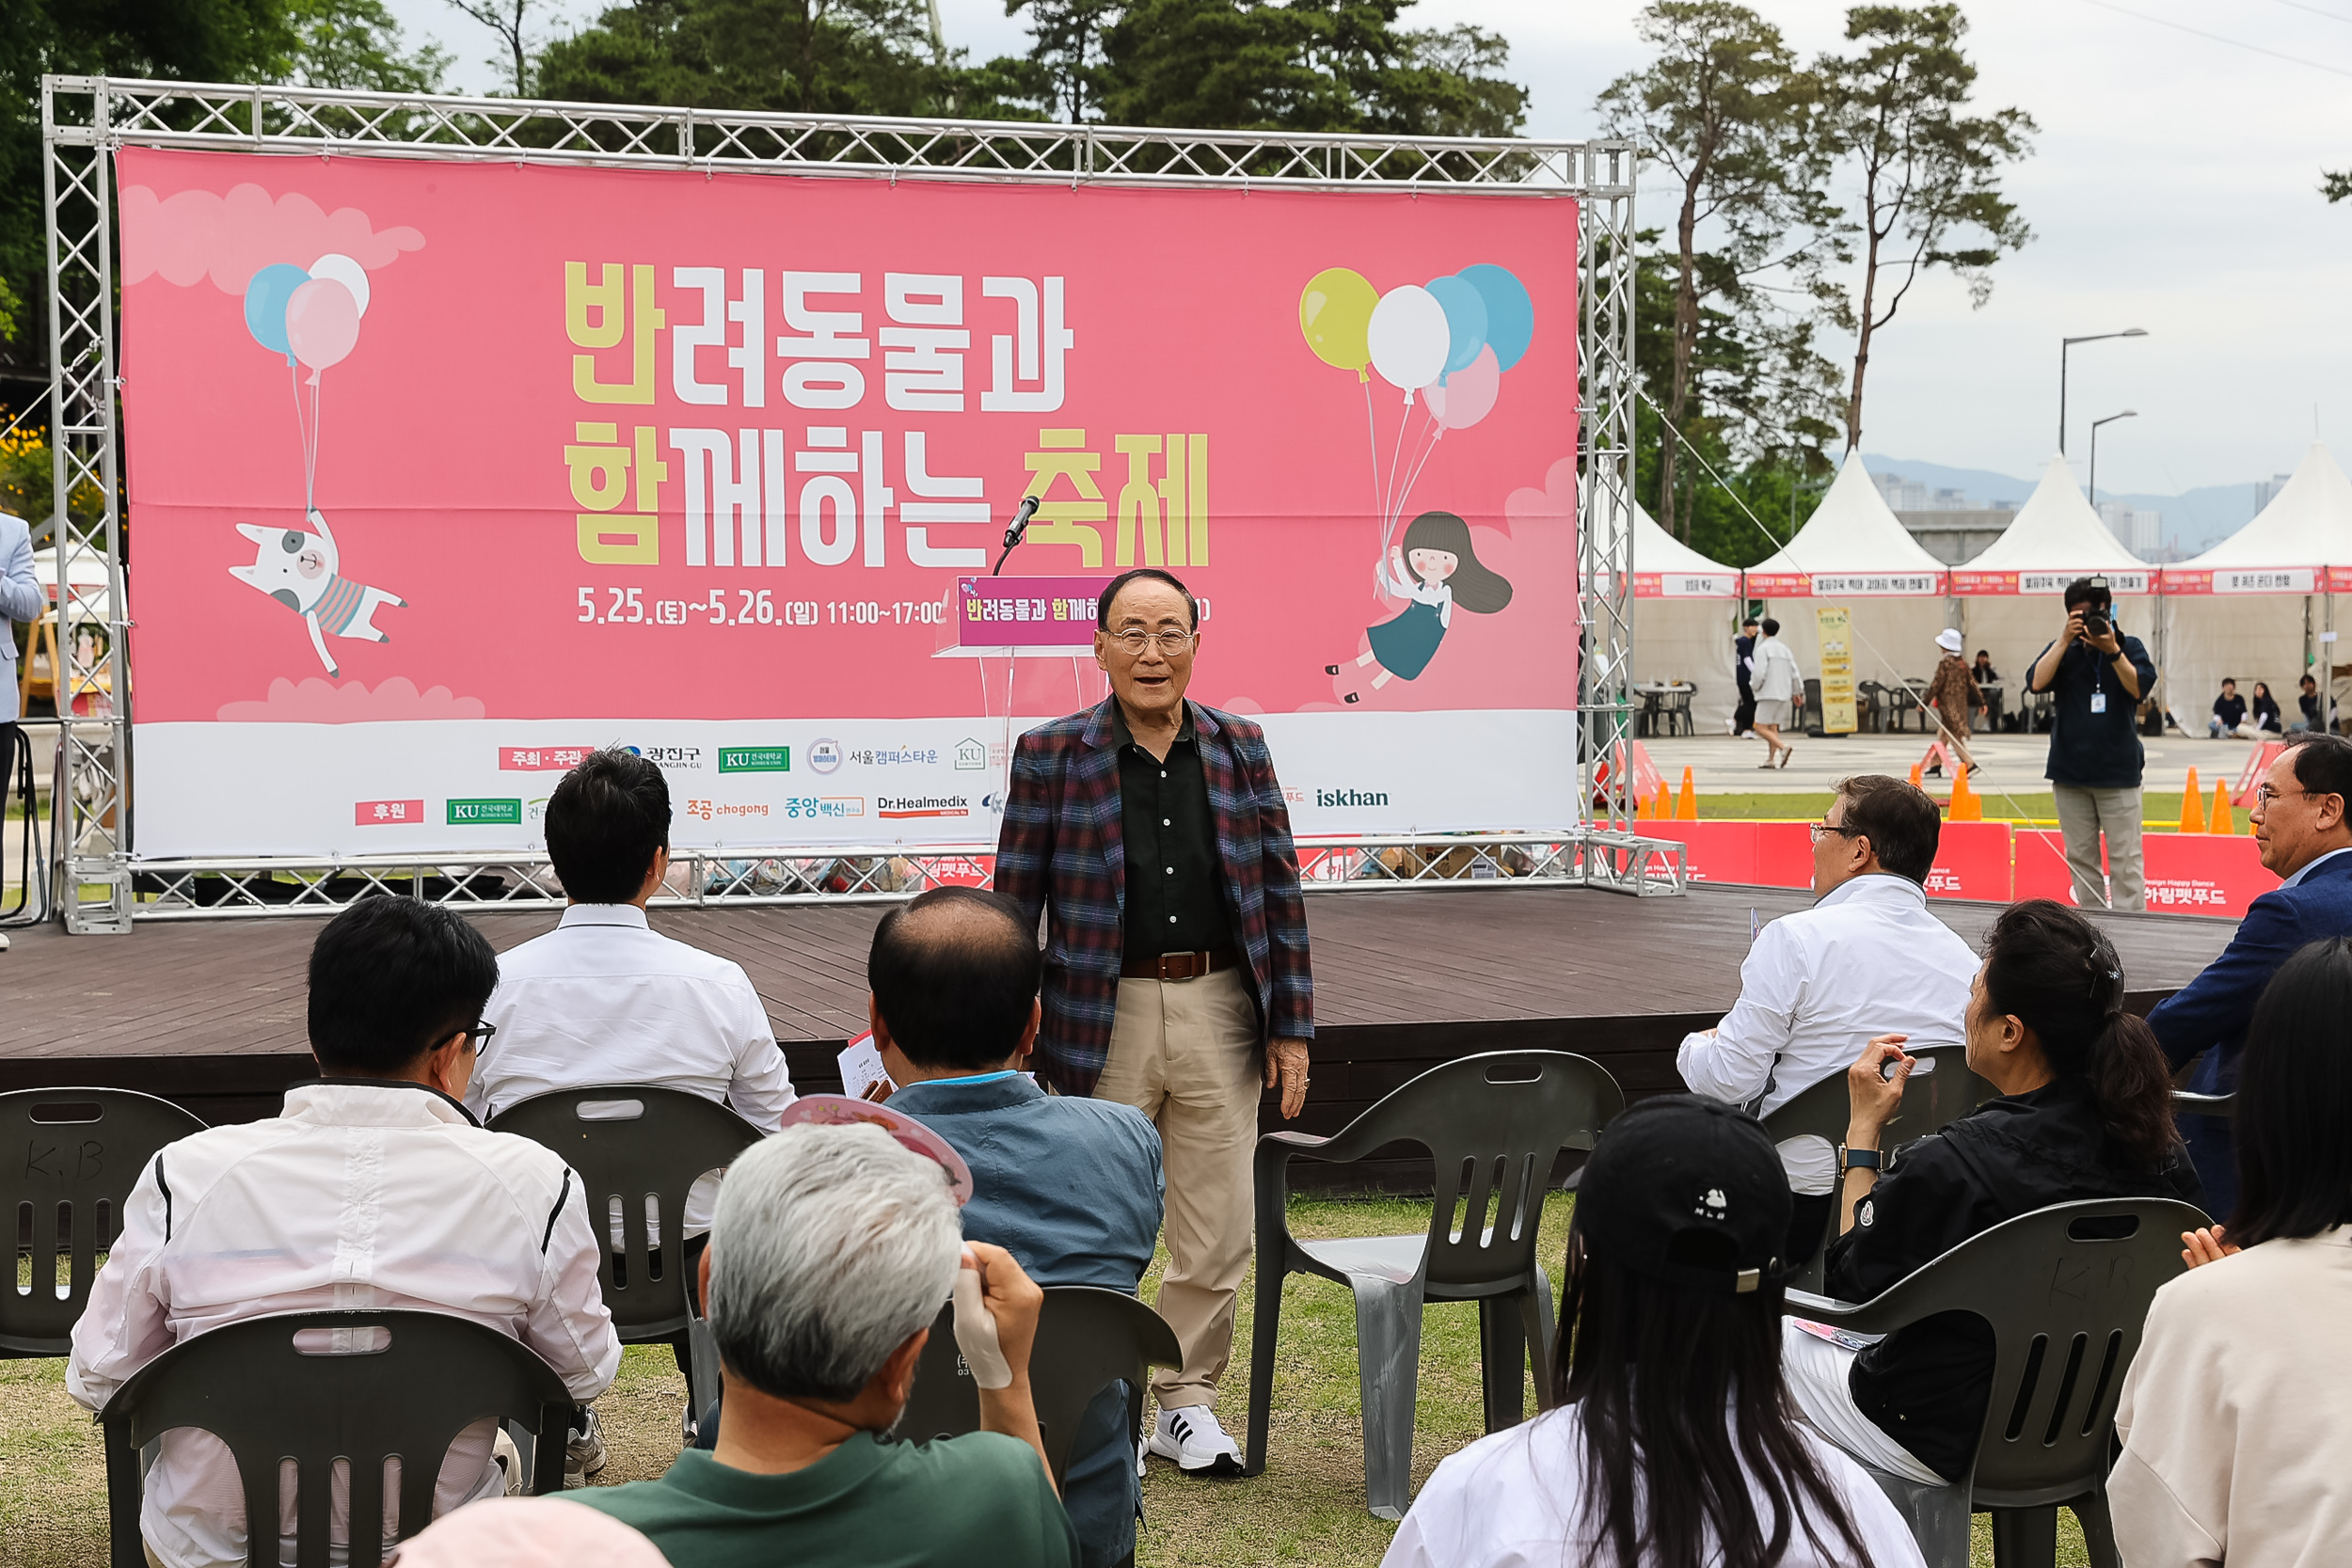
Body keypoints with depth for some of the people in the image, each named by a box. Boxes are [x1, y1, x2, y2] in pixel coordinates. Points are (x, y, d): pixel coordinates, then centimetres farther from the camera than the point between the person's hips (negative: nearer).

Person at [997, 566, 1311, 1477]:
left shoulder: (1240, 747, 6)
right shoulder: (1051, 755, -2)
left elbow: (1281, 891, 8)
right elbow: (1012, 905, -1)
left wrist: (1291, 1027, 4)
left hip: (1220, 1012, 3)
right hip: (1103, 1018, -2)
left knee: (1218, 1231, 7)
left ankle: (1187, 1403, 23)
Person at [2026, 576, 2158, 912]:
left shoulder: (2129, 647, 4)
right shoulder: (2063, 651, 8)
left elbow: (2140, 687, -11)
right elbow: (2036, 682, -9)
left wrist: (2113, 651, -21)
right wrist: (2065, 640, -15)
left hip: (2118, 771, -3)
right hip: (2070, 771, 3)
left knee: (2125, 858, -4)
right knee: (2080, 857, 7)